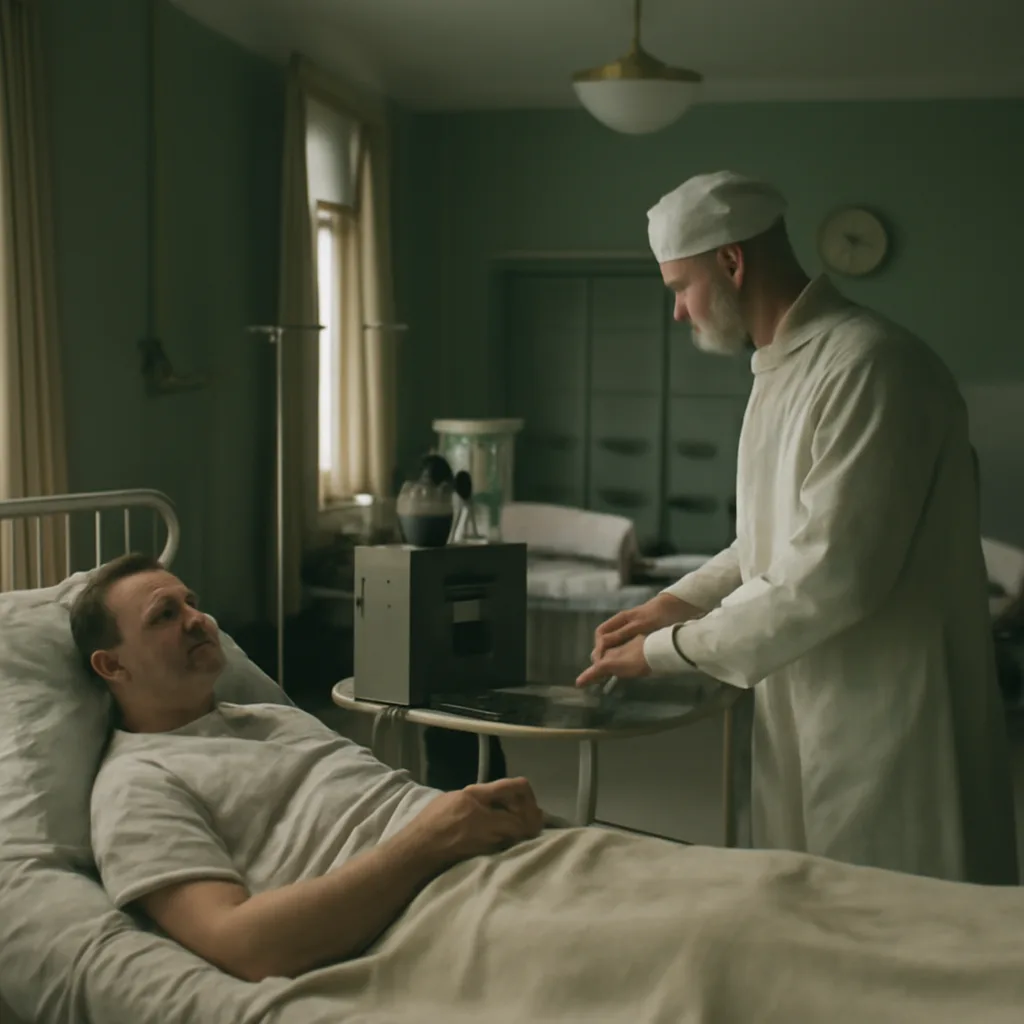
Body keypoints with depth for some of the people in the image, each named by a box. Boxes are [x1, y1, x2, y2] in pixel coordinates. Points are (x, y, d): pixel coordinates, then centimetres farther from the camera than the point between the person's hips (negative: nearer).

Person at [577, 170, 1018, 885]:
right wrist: (681, 601, 8)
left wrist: (665, 651, -15)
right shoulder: (780, 371, 12)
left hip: (888, 736, -9)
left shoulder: (869, 366, -20)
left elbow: (829, 576, -24)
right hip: (804, 723, 9)